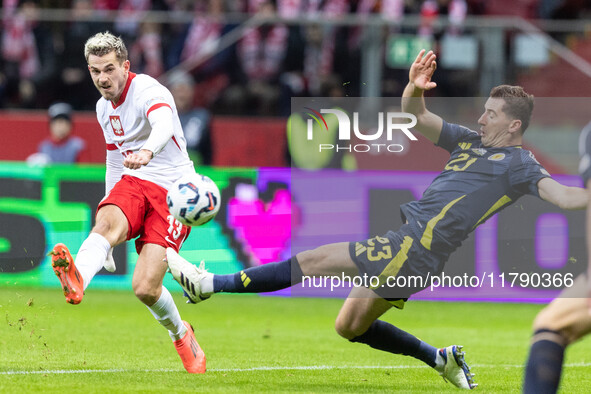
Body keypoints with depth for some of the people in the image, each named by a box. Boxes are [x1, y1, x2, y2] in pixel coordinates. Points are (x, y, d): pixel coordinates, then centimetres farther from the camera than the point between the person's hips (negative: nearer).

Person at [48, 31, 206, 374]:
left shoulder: (148, 91, -13)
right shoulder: (103, 107, 14)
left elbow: (163, 124, -37)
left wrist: (147, 151, -58)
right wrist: (110, 199, 26)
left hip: (171, 189, -6)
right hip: (131, 185, 6)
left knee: (145, 288, -18)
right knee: (106, 222, -33)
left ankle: (180, 333, 15)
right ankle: (77, 281, -64)